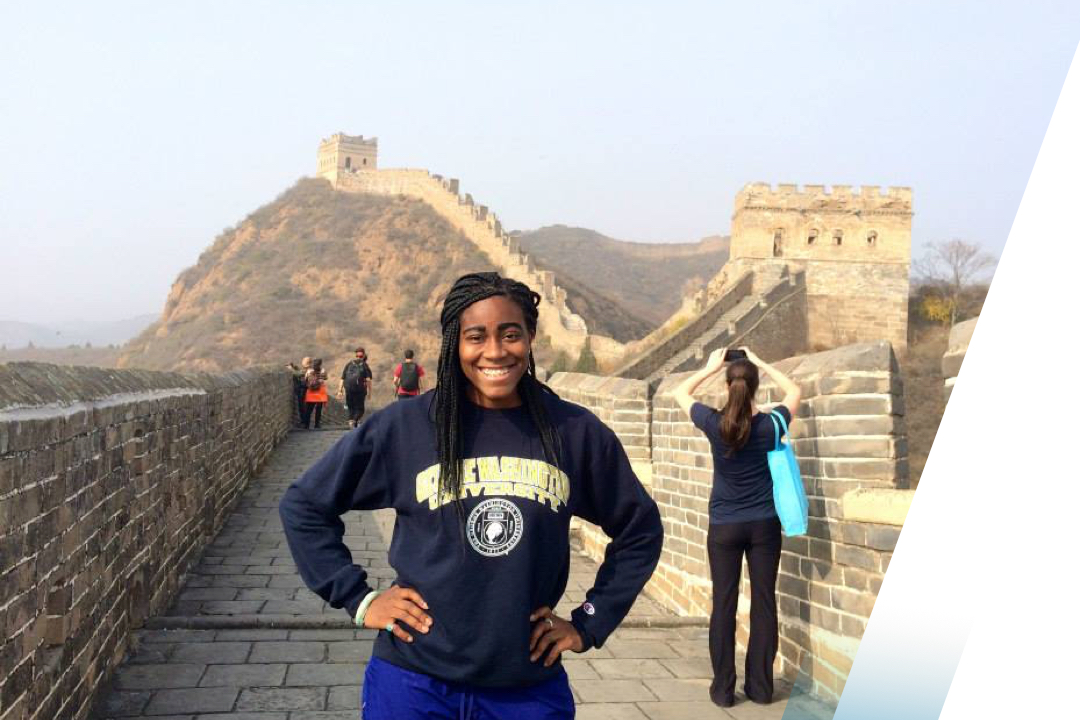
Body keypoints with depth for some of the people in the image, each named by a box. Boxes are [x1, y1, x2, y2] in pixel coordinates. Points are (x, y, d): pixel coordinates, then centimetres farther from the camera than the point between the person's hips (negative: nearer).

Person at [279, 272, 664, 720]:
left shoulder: (576, 432, -4)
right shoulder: (404, 426, -8)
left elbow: (640, 530, 10)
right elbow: (304, 505, 3)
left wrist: (589, 624, 5)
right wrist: (358, 599, -2)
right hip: (414, 683, -1)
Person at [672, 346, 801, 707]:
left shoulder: (714, 424, -12)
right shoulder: (769, 425, -10)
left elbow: (680, 392, 6)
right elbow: (794, 392, 11)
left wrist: (710, 367, 9)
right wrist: (761, 363, 12)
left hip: (724, 527, -1)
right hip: (764, 525, 1)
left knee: (724, 605, 5)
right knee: (764, 603, 8)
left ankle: (723, 688, 10)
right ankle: (760, 686, 16)